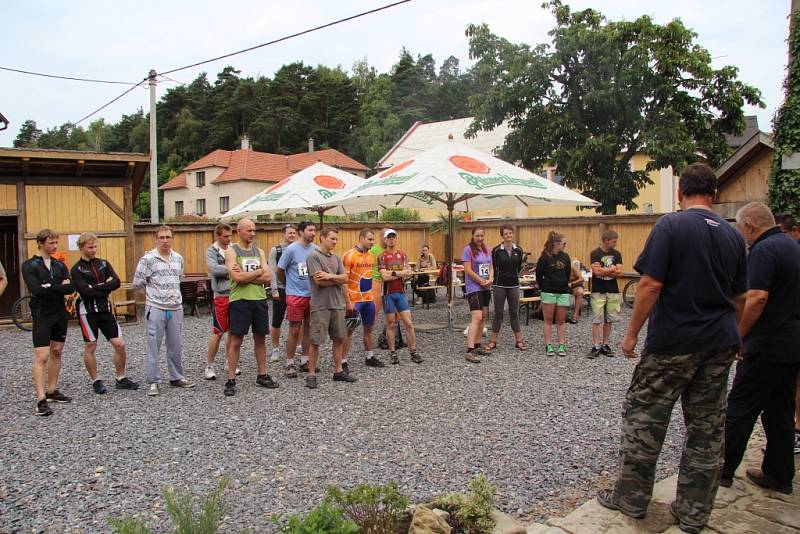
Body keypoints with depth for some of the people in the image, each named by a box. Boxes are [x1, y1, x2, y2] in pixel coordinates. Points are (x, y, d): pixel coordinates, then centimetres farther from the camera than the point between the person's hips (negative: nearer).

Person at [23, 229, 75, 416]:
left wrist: (49, 287, -14)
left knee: (57, 353, 12)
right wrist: (59, 288, -13)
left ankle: (52, 391, 24)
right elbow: (36, 289, -19)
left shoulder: (59, 265, 10)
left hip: (60, 315, 6)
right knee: (41, 356, -10)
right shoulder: (29, 265, -4)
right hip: (42, 316, -6)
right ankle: (41, 400, -10)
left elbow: (71, 288, -4)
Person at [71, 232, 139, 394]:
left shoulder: (104, 264, 9)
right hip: (88, 310, -4)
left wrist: (97, 288, -11)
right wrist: (105, 286, -10)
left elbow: (116, 282, -3)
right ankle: (96, 381, 19)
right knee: (90, 347, 4)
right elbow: (86, 291, -17)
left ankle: (121, 379, 14)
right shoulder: (76, 269, -5)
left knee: (119, 344, 0)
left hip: (105, 309, 4)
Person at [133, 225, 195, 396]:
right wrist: (153, 294, 8)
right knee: (153, 346, 2)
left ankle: (177, 377, 25)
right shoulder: (148, 259, -7)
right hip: (155, 309, -4)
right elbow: (138, 283, -2)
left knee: (176, 346, 12)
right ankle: (153, 382, 11)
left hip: (176, 308, 4)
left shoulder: (179, 258, 8)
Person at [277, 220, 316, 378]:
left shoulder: (315, 249, 2)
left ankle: (305, 360, 23)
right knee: (294, 330, -1)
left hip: (312, 295, 5)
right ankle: (290, 364, 10)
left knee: (308, 328, 11)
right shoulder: (291, 249, -10)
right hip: (295, 296, -5)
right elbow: (280, 270, -1)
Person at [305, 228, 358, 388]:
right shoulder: (314, 256, -6)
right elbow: (318, 280, -16)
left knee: (339, 338, 10)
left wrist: (330, 276, -12)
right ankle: (311, 374, 8)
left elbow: (345, 278, 4)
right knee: (316, 341, -2)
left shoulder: (336, 258, 13)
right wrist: (338, 279, -4)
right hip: (320, 305, -7)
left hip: (337, 304, 7)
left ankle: (338, 371, 21)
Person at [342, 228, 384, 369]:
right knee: (349, 330, -1)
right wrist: (348, 302, -18)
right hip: (354, 300, -7)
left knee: (368, 329, 14)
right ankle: (343, 361, 6)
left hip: (369, 299, 7)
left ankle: (369, 357, 27)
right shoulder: (349, 255, -12)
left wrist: (372, 295, 14)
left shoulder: (371, 256, 9)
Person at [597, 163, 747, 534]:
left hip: (672, 342, -6)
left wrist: (632, 333, -8)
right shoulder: (733, 235, 8)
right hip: (719, 345, 6)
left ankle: (631, 499, 18)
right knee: (707, 428, 11)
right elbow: (740, 298, 14)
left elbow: (650, 285, -16)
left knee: (644, 419, 7)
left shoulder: (670, 226, -10)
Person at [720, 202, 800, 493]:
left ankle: (722, 470, 10)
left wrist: (737, 336, -16)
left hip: (767, 347, -9)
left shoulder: (763, 250, -16)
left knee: (740, 411, 1)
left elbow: (758, 298, -26)